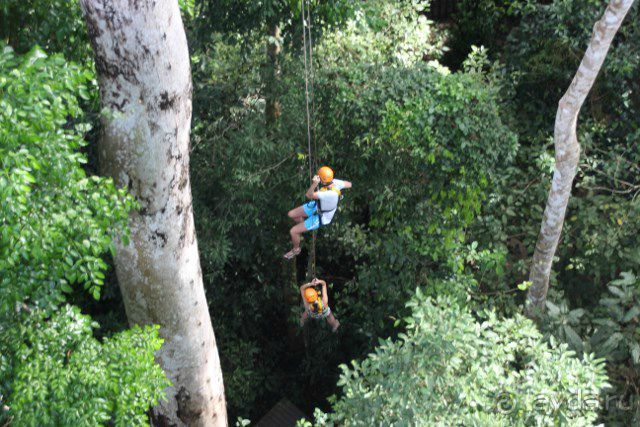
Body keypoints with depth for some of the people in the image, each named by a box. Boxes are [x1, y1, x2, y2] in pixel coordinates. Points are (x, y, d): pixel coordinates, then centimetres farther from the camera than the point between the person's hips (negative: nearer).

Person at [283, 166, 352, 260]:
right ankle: (305, 224, 42)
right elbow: (349, 184, -4)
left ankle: (296, 249, 27)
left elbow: (309, 195, -44)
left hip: (320, 218, -7)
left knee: (293, 231, -5)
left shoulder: (331, 194, -47)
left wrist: (314, 184, -62)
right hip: (317, 206, 7)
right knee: (291, 214, 11)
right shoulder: (335, 182, -25)